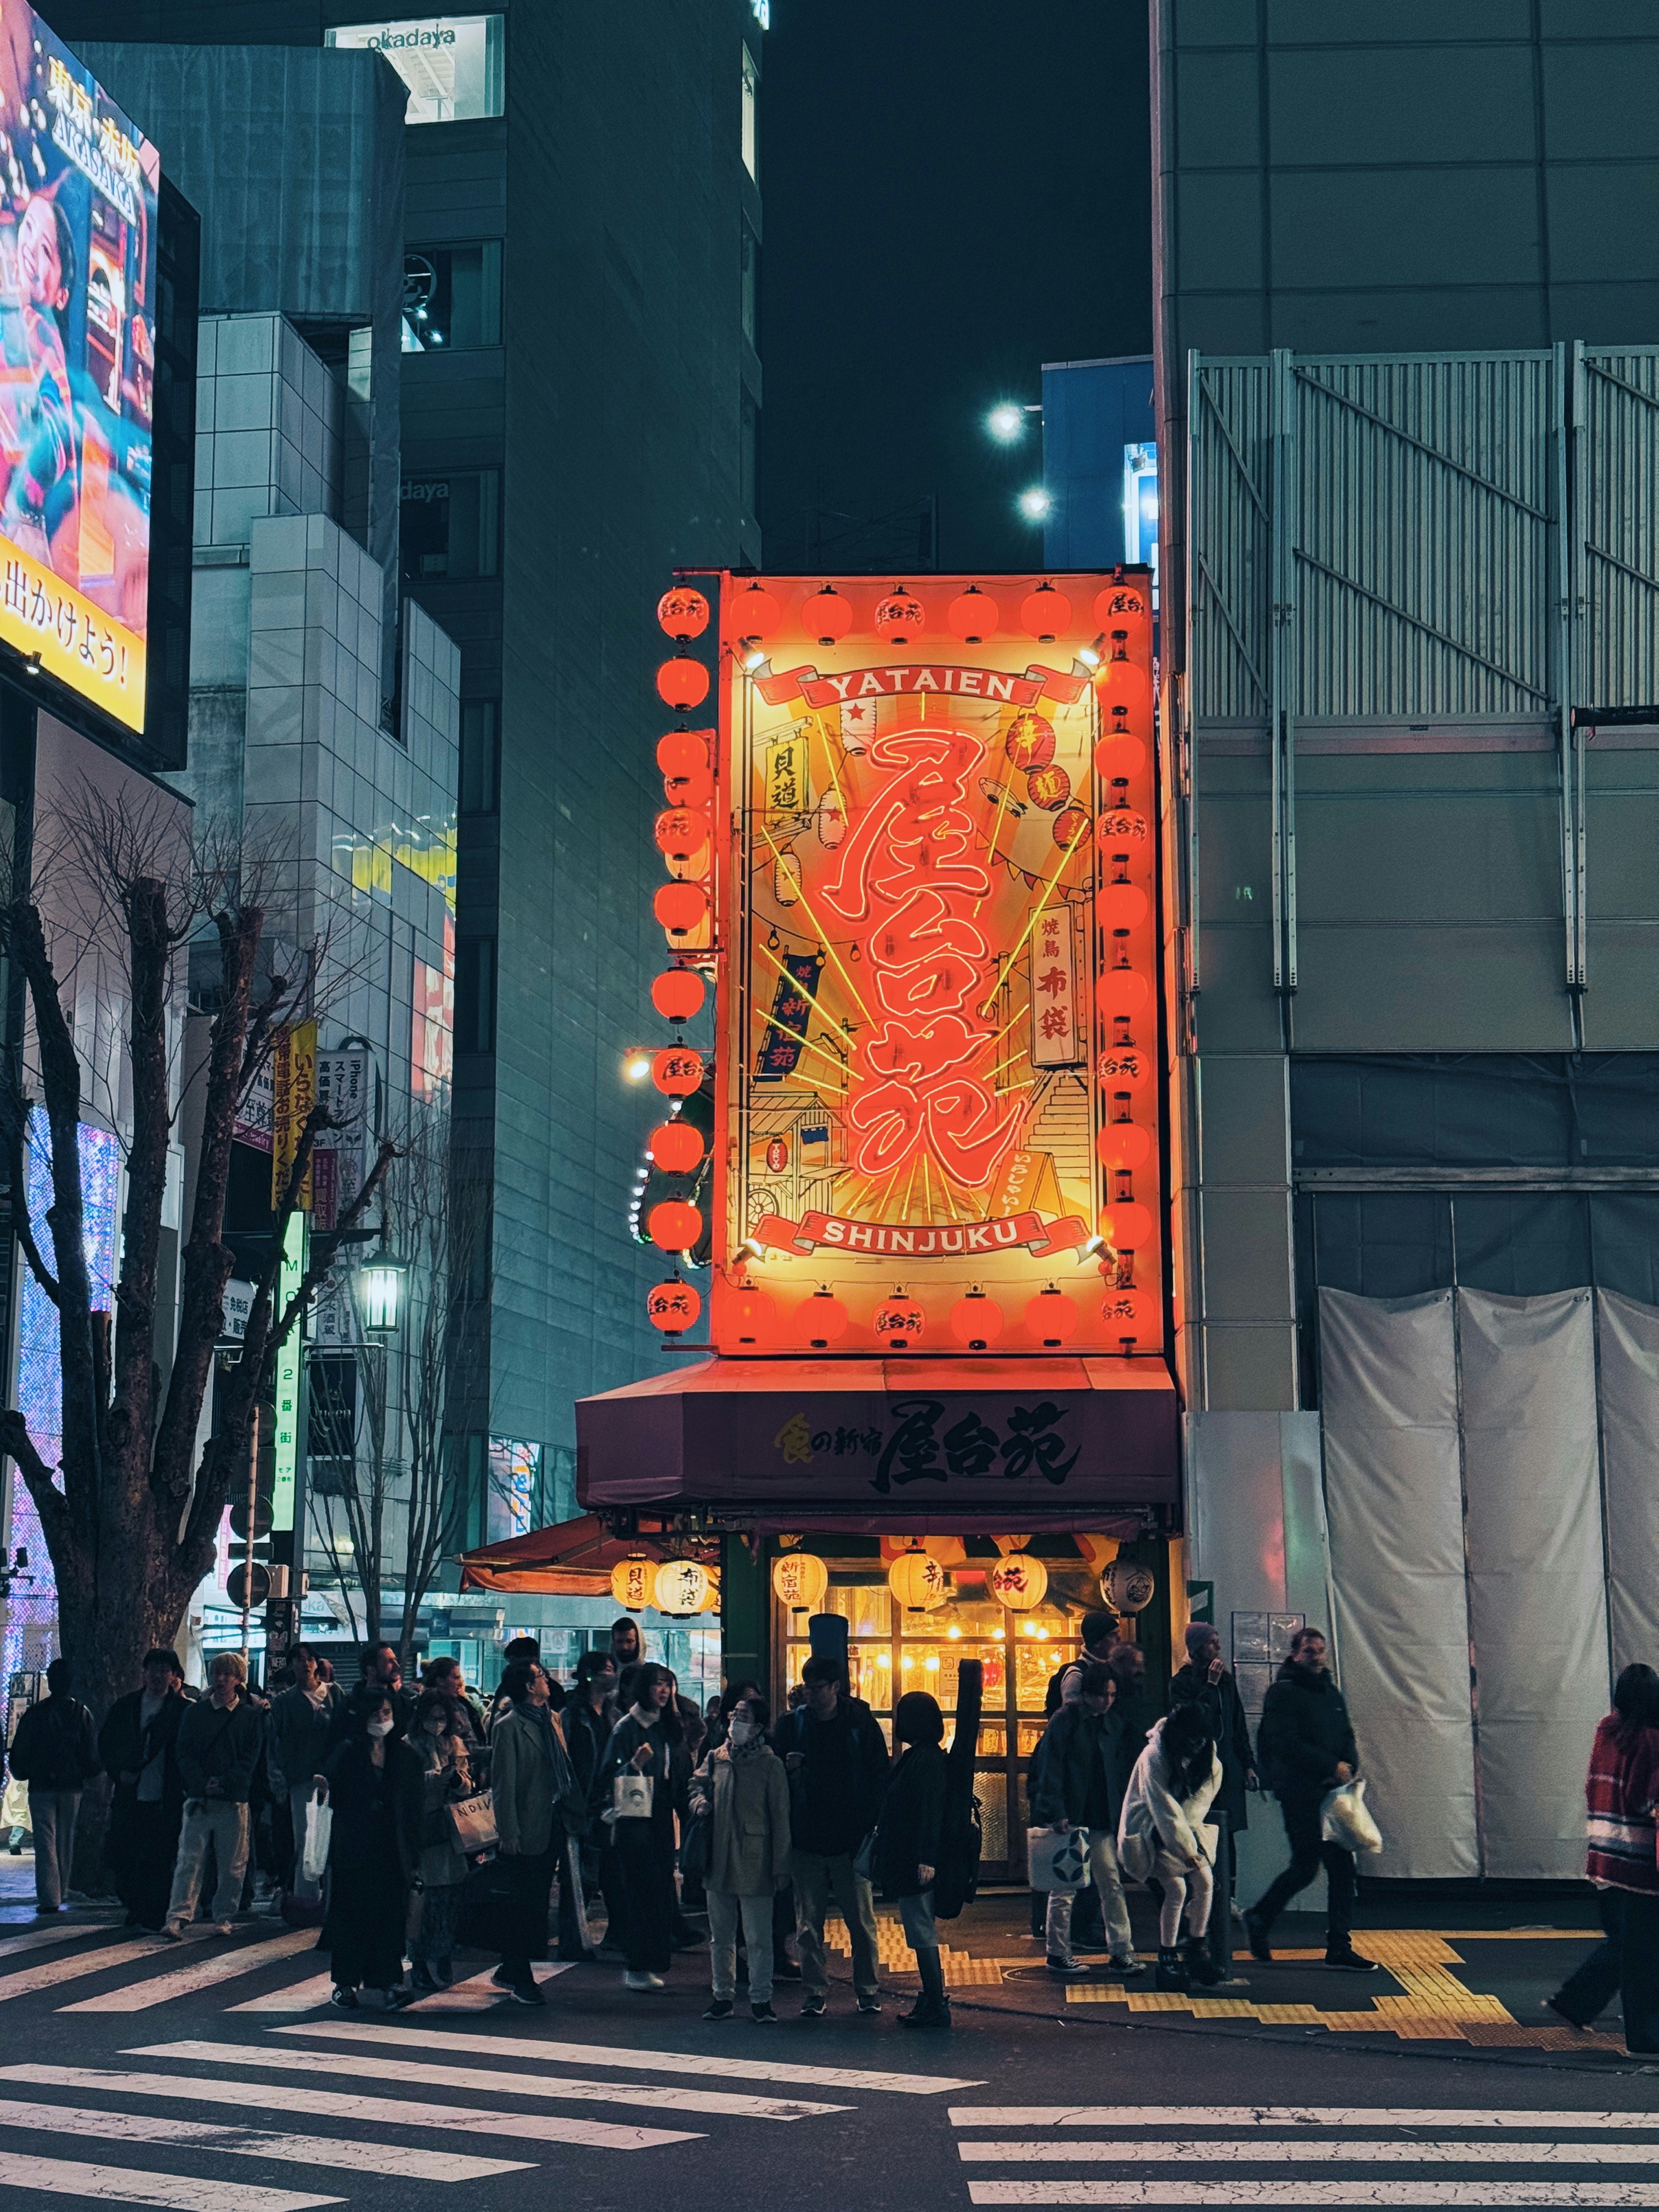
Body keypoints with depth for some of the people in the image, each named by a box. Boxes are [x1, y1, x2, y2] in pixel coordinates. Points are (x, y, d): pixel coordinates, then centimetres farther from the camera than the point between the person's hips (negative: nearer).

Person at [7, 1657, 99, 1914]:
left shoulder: (35, 1713, -6)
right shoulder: (82, 1713, -2)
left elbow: (19, 1753, -3)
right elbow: (92, 1753, 0)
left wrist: (22, 1774, 15)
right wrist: (85, 1777, 16)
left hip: (41, 1787, -2)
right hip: (72, 1787, 2)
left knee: (45, 1842, -1)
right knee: (65, 1840, 14)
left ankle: (49, 1898, -10)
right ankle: (59, 1893, 21)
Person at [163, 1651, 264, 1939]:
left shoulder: (251, 1716, 7)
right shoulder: (195, 1713, 11)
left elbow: (251, 1761, 1)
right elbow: (185, 1754, 5)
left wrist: (224, 1783, -13)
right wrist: (202, 1784, -11)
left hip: (234, 1801, 0)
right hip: (198, 1799, 0)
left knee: (231, 1866, 3)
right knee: (189, 1860, -8)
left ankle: (223, 1918, 14)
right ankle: (178, 1917, -14)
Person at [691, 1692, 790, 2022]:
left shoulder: (770, 1764, -6)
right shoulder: (715, 1759, 7)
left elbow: (780, 1818, -5)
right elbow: (698, 1783, 28)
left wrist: (780, 1867, -7)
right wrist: (699, 1799, 3)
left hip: (754, 1865, -5)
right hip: (718, 1862, 5)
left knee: (758, 1939, -1)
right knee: (720, 1936, 13)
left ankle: (760, 1999, 9)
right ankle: (723, 1995, 23)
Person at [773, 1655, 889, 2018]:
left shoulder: (860, 1723, 0)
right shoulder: (792, 1724, 5)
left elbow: (879, 1778, 3)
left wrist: (870, 1824, -6)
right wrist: (787, 1767, -10)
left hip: (850, 1839, -2)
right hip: (805, 1839, 2)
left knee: (861, 1920, 3)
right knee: (808, 1923, 4)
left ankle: (867, 1988, 15)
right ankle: (815, 1991, 11)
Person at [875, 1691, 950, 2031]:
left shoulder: (926, 1760, -17)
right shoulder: (917, 1757, 12)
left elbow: (930, 1810, -23)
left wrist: (926, 1858, -26)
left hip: (915, 1863, -10)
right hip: (909, 1860, 10)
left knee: (921, 1933, -5)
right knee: (921, 1931, 16)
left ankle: (936, 2007, -1)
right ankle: (932, 2001, 22)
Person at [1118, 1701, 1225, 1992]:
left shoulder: (1207, 1759, -3)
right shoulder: (1153, 1758, -22)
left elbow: (1198, 1803, -2)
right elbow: (1163, 1809, -24)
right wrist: (1185, 1849, -27)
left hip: (1185, 1828, 6)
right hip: (1148, 1832, -6)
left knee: (1205, 1879, -17)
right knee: (1176, 1887, -23)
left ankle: (1196, 1949, -3)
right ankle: (1167, 1958, -11)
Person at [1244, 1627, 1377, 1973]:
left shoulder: (1332, 1694, 17)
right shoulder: (1283, 1693, -7)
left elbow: (1347, 1738, 18)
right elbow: (1286, 1744, -16)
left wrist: (1348, 1767, -4)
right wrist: (1331, 1766, -16)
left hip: (1332, 1792, 7)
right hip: (1300, 1795, -7)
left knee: (1342, 1866, 2)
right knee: (1305, 1867, -5)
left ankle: (1340, 1947, 6)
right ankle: (1260, 1919, 17)